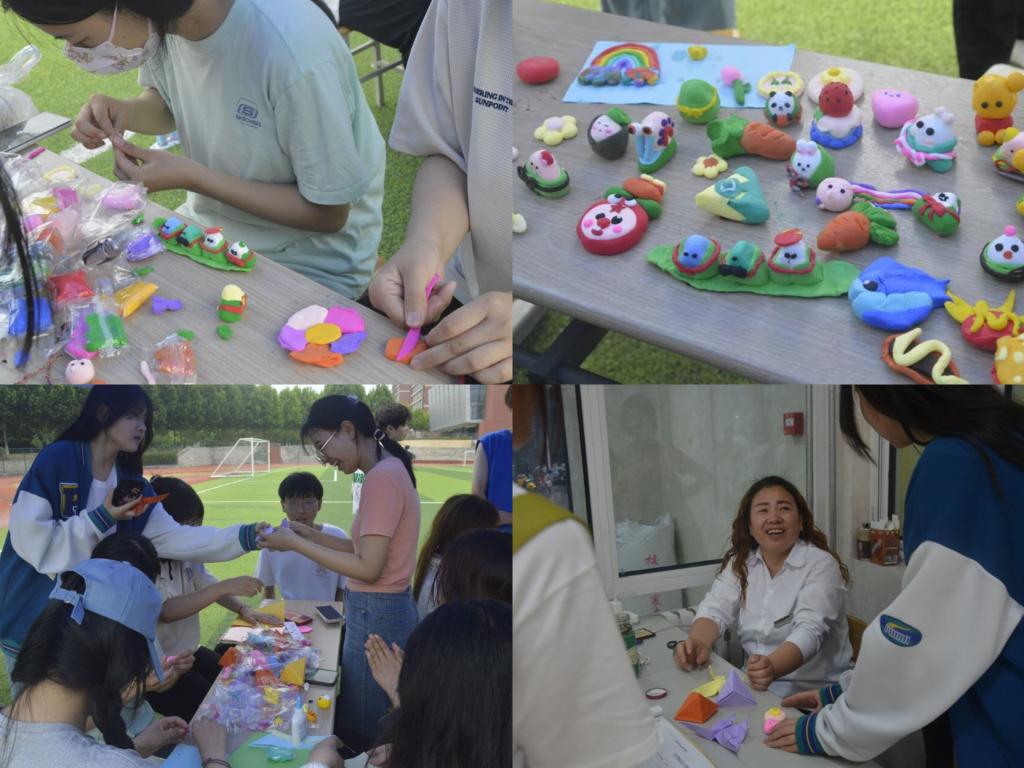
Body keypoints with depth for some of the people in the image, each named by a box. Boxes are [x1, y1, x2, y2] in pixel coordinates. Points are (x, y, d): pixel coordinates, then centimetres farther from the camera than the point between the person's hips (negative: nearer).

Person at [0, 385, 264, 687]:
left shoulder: (130, 483, 5)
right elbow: (29, 538, -20)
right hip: (32, 618, -6)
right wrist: (101, 519, -20)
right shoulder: (56, 460, -14)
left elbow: (174, 537, -5)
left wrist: (244, 537, -15)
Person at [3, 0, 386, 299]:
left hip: (310, 265, -6)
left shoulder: (295, 53, -34)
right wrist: (125, 113, -12)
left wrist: (190, 177, -23)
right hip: (209, 221, 6)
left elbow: (328, 213, -20)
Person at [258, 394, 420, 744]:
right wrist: (309, 534, 6)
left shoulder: (381, 477, -21)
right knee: (376, 730, 19)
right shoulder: (389, 471, 10)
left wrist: (296, 544, -15)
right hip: (385, 610, 10)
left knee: (363, 733, 4)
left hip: (375, 616, -10)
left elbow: (368, 568, -22)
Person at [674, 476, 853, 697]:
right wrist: (698, 643, -28)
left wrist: (772, 667, -44)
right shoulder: (740, 563, 7)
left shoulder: (821, 565, -9)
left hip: (812, 691, -5)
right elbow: (716, 610, -4)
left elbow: (809, 631, -23)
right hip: (755, 684, 6)